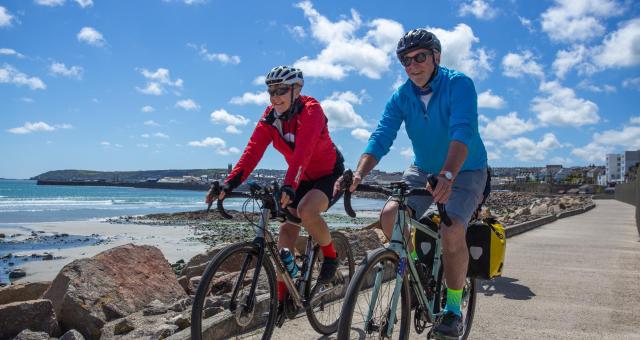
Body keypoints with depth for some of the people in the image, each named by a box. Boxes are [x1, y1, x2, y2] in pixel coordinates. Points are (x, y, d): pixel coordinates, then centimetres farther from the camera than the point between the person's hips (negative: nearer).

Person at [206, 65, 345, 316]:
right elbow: (252, 151, -18)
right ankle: (281, 295, 5)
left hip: (328, 175, -6)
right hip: (302, 179, 6)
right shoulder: (270, 117, -7)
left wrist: (289, 185, -54)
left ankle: (330, 255, -5)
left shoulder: (311, 110, -24)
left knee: (306, 210, -33)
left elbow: (303, 151, -40)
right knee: (287, 229, -3)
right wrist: (229, 184, -31)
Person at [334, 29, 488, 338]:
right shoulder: (401, 97, -7)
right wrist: (359, 174, -36)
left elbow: (462, 132, -36)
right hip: (423, 170, 4)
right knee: (389, 215, -18)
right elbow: (381, 137, -18)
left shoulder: (459, 84, -20)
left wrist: (447, 175, -53)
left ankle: (453, 309, -5)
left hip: (465, 171, -4)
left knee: (452, 231, -26)